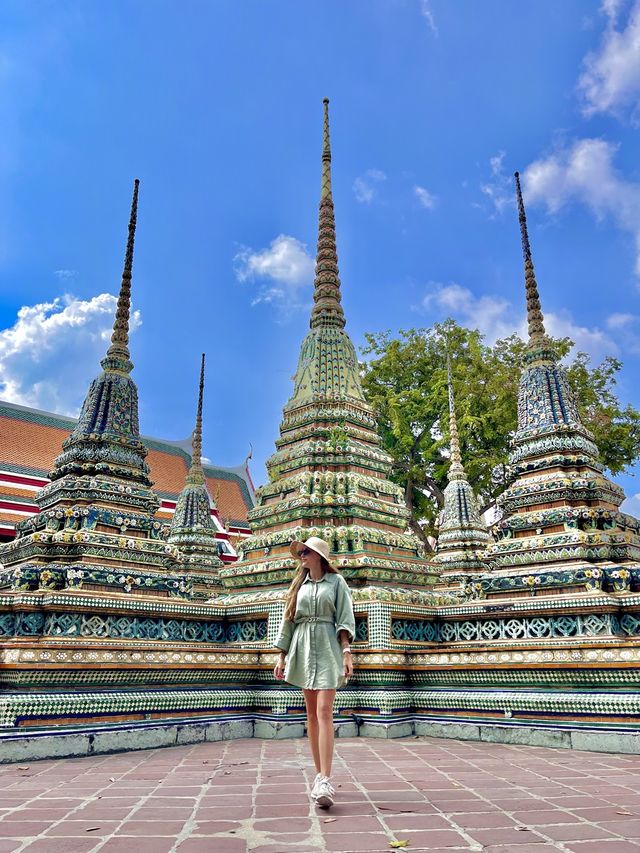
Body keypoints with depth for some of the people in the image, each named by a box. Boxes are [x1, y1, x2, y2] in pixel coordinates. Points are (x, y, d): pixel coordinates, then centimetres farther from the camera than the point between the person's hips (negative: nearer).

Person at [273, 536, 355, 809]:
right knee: (311, 713, 6)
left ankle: (325, 781, -17)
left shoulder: (336, 581, 3)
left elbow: (345, 618, -3)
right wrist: (282, 657, 11)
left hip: (327, 647, -4)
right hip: (302, 648, 4)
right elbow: (288, 621, 15)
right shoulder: (299, 584, 14)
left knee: (324, 711, -14)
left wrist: (347, 653, -14)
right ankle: (319, 774, 14)